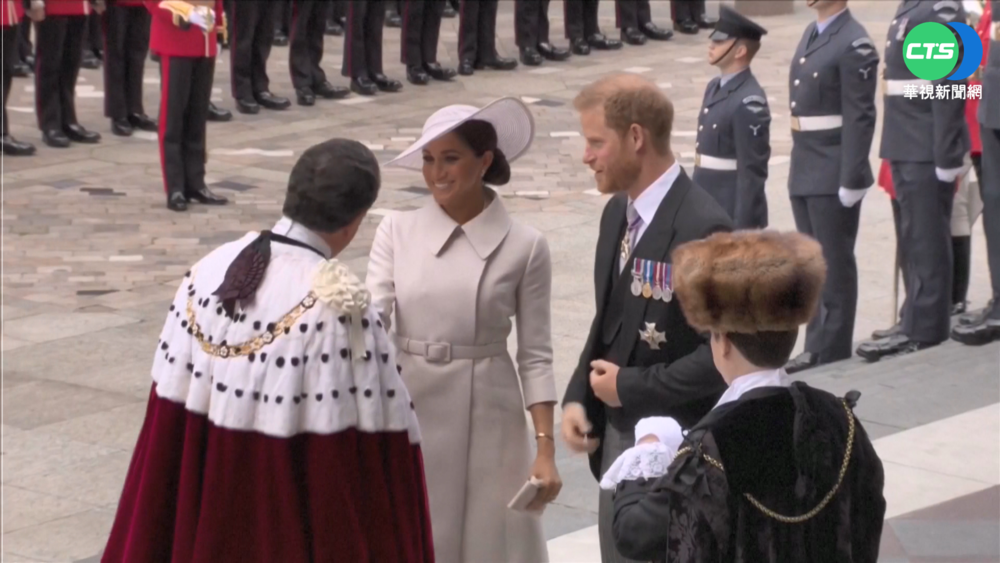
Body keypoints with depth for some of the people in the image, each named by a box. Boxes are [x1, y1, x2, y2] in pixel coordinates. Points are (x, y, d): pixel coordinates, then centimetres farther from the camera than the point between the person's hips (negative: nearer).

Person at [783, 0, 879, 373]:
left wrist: (850, 181, -19)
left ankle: (833, 354, 8)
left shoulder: (854, 44, -14)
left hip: (833, 177, -8)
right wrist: (798, 168, 16)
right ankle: (815, 348, 22)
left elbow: (860, 118, -17)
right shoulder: (811, 34, 13)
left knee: (835, 266, 1)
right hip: (804, 173, 8)